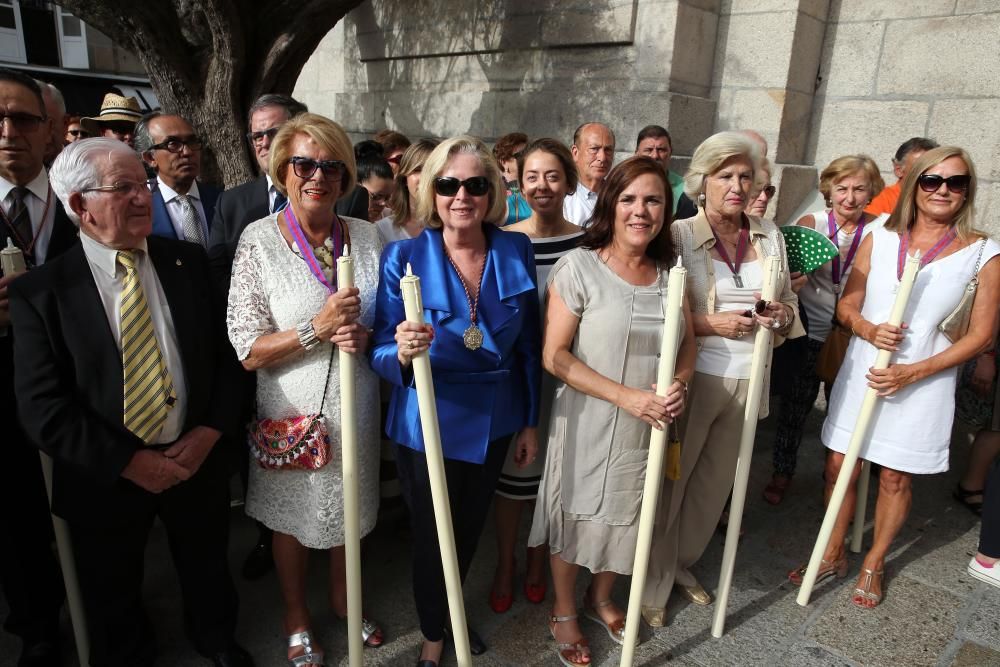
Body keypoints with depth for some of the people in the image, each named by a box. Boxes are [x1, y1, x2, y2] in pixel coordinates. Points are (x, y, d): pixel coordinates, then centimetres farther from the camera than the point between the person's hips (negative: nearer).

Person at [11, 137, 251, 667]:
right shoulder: (39, 291, -11)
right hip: (105, 477, -2)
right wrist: (128, 462, -16)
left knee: (207, 574, 24)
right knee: (113, 604, 21)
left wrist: (210, 430, -11)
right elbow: (41, 409, -13)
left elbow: (225, 350, 0)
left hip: (195, 458, 2)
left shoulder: (188, 262, -3)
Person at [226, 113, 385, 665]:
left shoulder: (366, 236, -3)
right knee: (293, 518, 17)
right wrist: (317, 330, -25)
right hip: (292, 408, -3)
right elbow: (247, 350, -14)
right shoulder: (258, 241, -13)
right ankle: (296, 616, 44)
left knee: (350, 509, 21)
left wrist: (363, 336, -15)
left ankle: (343, 596, 50)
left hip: (354, 404, 3)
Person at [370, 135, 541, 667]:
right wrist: (403, 352, -38)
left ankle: (455, 613, 55)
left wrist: (530, 421, 5)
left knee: (470, 529, 24)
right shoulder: (403, 257, -16)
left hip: (494, 422, 3)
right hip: (426, 425, -3)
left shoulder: (516, 252, -8)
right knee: (431, 535, 15)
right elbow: (380, 355, -14)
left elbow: (528, 344, 2)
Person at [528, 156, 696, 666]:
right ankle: (562, 612, 39)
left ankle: (600, 598, 48)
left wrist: (679, 385, -12)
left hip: (648, 426, 5)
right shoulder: (578, 267, -15)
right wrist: (626, 396, -23)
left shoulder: (671, 271, 0)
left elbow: (687, 342, 9)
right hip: (586, 421, -4)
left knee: (625, 514, 21)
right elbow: (554, 355, -17)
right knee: (575, 513, 13)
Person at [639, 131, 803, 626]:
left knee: (715, 483, 17)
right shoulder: (679, 235, -8)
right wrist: (708, 324, -20)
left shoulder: (770, 235, 7)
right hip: (694, 377, -5)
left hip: (748, 380, 5)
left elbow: (789, 300, 15)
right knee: (669, 480, 5)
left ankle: (681, 564, 39)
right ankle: (655, 583, 26)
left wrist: (782, 315, -7)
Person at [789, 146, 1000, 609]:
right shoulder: (879, 239, 2)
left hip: (923, 385, -2)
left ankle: (875, 562, 33)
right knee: (839, 466, 7)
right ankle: (833, 554, 29)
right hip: (861, 374, 2)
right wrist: (868, 329, -18)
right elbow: (847, 304, 5)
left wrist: (914, 371, -14)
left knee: (895, 478, 10)